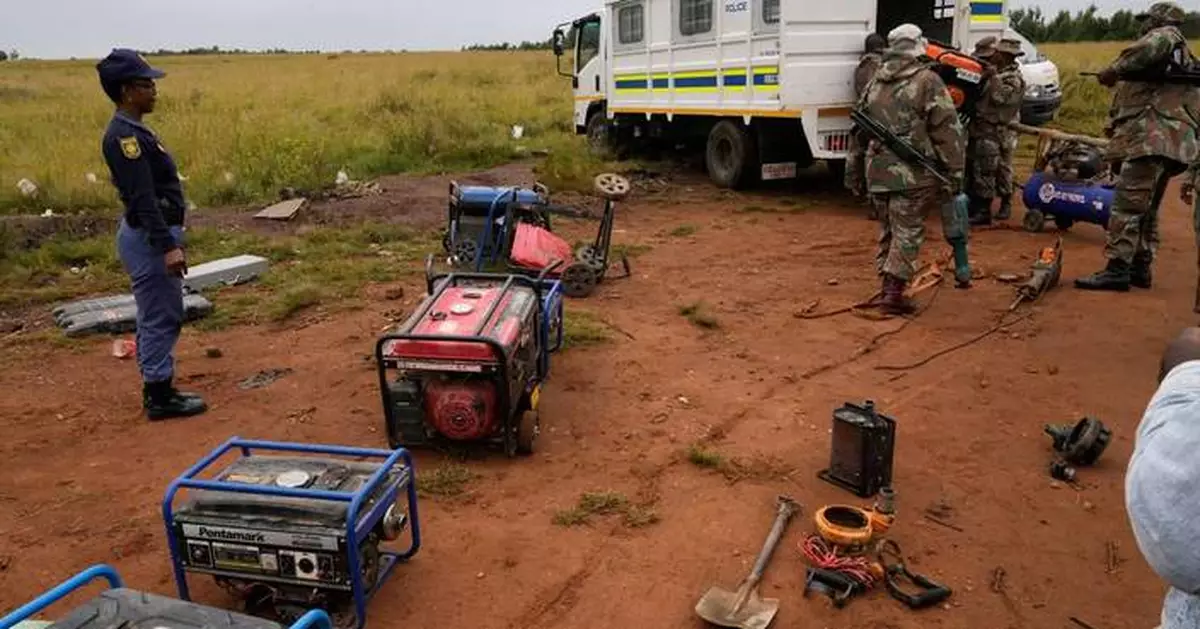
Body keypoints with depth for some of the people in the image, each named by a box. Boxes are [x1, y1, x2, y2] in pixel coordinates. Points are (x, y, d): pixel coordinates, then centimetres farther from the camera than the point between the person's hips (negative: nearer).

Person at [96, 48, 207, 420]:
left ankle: (159, 390, 27)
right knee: (159, 318, -3)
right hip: (148, 238, -11)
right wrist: (168, 246, -27)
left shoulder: (133, 131, 13)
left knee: (159, 317, 17)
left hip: (154, 235, 11)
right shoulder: (124, 135, -18)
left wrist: (172, 239, 22)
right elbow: (143, 197, -24)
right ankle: (159, 397, 7)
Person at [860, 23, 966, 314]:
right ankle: (893, 293, -3)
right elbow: (948, 131, -9)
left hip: (877, 170, 6)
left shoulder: (876, 82, 12)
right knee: (908, 233, 1)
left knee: (888, 232, 16)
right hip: (912, 173, -6)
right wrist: (955, 173, -5)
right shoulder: (927, 80, -7)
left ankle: (888, 289, 20)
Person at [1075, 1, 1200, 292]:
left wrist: (1114, 70, -16)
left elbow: (1153, 47, -25)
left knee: (1127, 203, -14)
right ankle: (1141, 268, 18)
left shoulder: (1167, 35, 1)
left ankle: (1117, 270, -18)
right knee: (1146, 207, 14)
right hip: (1167, 139, 11)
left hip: (1154, 137, -11)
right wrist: (1116, 123, 19)